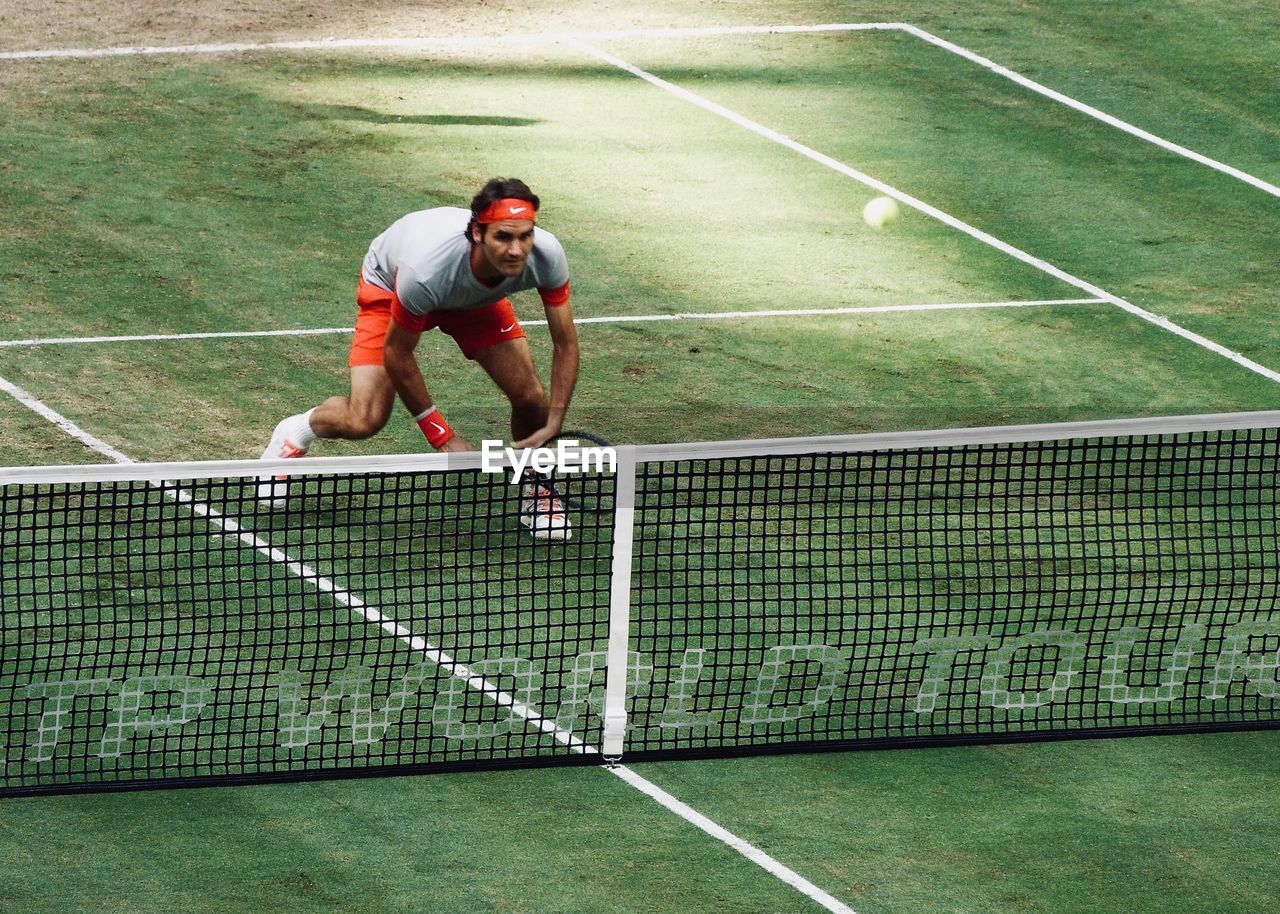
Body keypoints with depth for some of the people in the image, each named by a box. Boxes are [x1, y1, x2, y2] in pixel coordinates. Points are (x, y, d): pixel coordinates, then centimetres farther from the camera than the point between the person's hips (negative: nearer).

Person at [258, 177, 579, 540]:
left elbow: (565, 343, -19)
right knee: (364, 421, -15)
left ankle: (534, 487, 19)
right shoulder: (426, 269, -45)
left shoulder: (546, 255, -36)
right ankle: (298, 431, 21)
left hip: (478, 297, 4)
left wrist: (553, 425, -26)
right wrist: (442, 436, -20)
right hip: (389, 286, -4)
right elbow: (396, 354, -27)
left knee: (530, 398, -13)